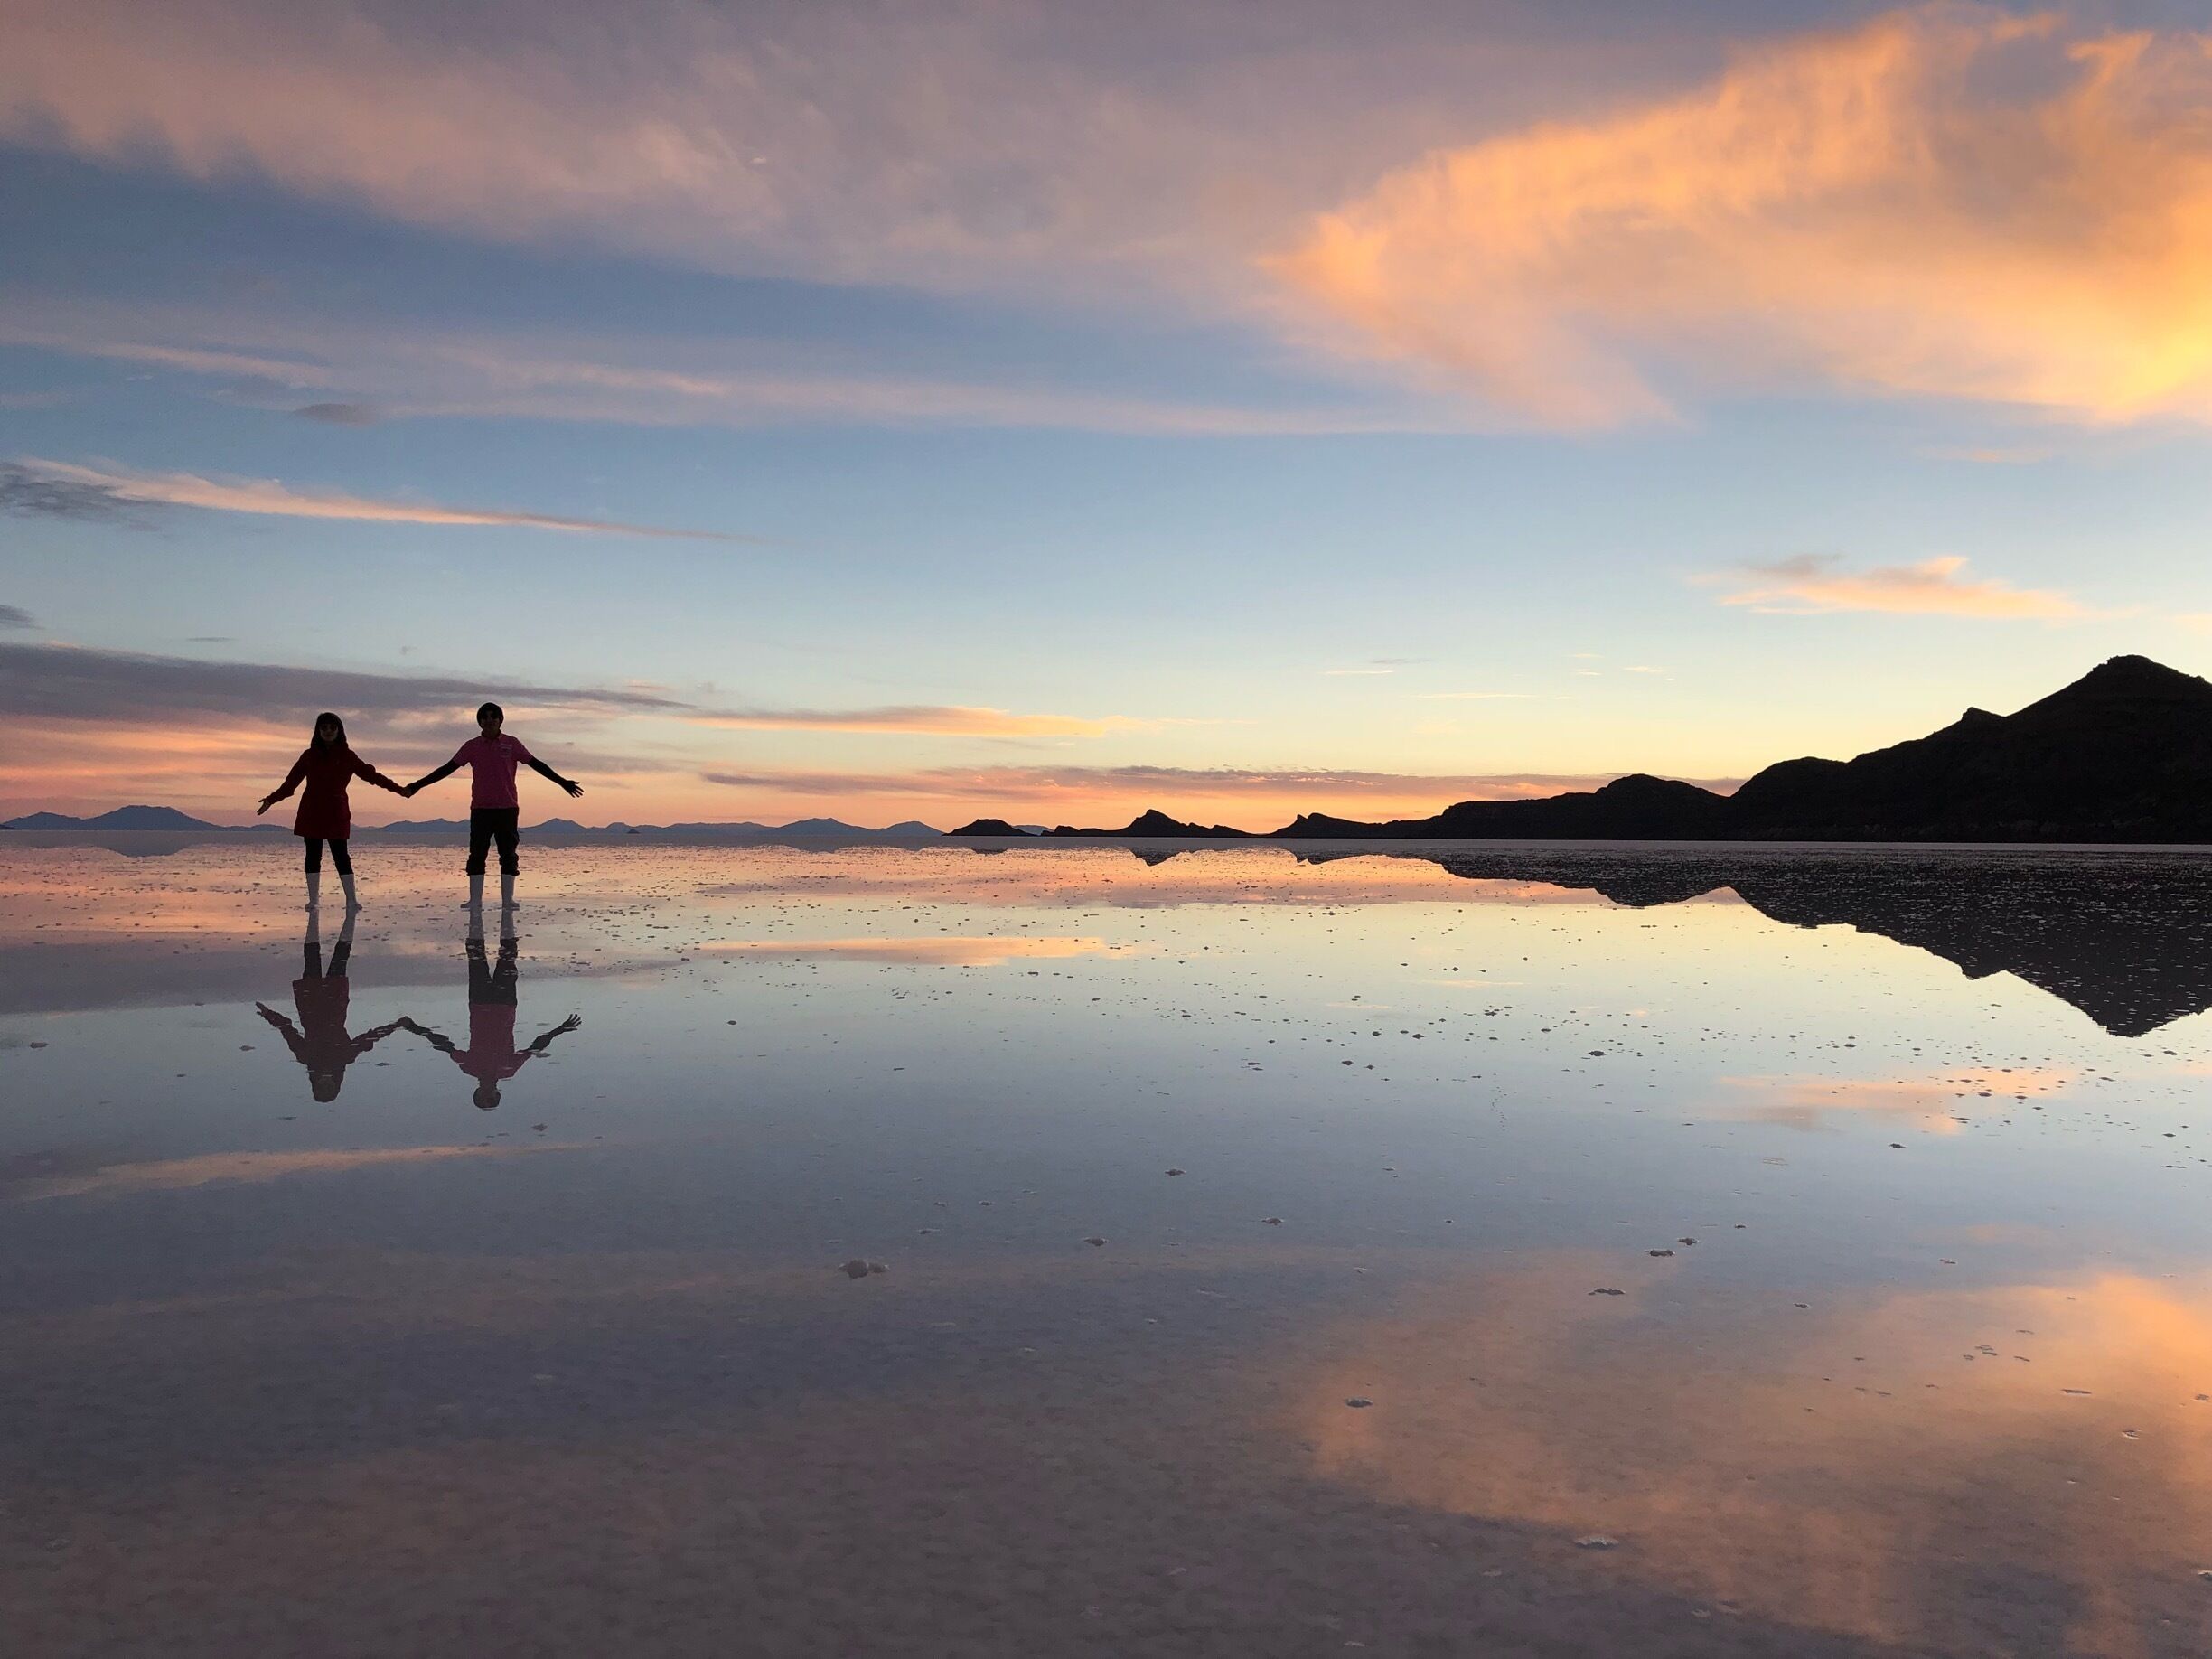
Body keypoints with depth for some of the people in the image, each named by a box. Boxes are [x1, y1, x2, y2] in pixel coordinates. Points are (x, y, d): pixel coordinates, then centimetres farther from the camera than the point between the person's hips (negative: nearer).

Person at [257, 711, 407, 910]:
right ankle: (314, 900, 7)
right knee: (313, 856, 2)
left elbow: (371, 774, 9)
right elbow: (291, 781, 12)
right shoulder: (309, 756, 7)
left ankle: (352, 900, -3)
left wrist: (397, 789, 7)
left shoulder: (347, 757, 6)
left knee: (341, 856, -5)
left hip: (337, 814, -1)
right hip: (311, 814, 1)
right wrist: (271, 799, 8)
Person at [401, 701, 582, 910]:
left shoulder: (512, 744, 3)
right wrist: (417, 786, 2)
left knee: (508, 856, 1)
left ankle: (508, 901, 5)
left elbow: (536, 764, 3)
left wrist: (563, 782, -3)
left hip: (507, 809, 0)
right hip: (480, 809, 0)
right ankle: (475, 901, -2)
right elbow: (447, 769, 6)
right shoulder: (472, 746, 5)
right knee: (477, 855, -3)